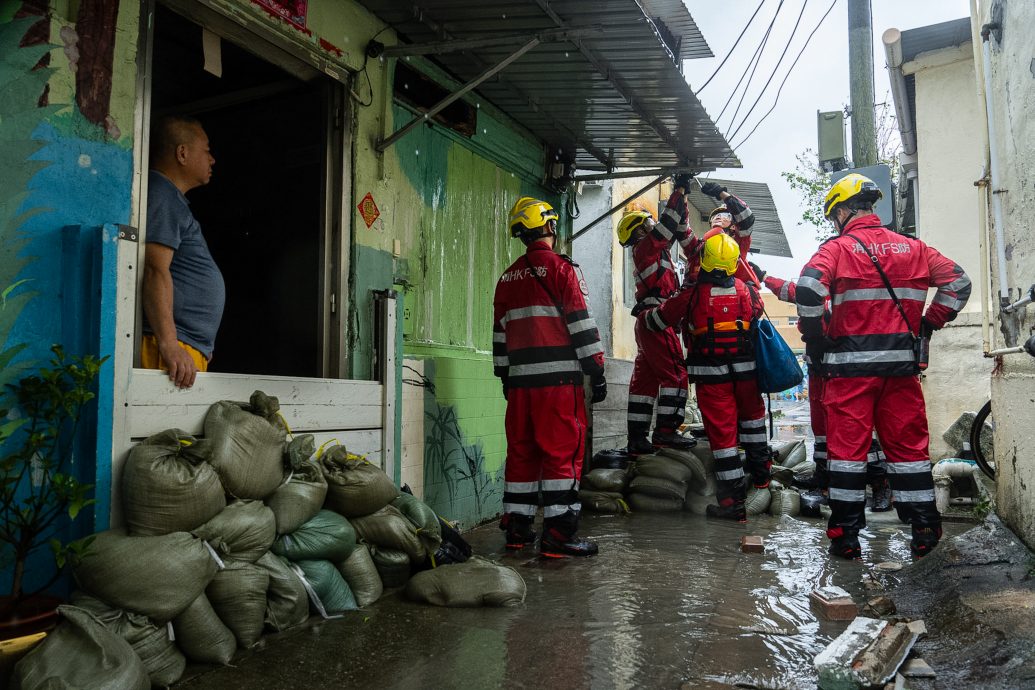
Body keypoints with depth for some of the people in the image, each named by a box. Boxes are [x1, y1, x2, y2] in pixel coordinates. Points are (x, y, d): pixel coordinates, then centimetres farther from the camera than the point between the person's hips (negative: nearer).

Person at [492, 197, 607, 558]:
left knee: (521, 451, 11)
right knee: (562, 453, -4)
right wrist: (597, 371, -5)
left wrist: (505, 377, 25)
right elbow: (581, 324, -9)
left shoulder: (508, 277, 14)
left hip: (520, 379, 6)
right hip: (559, 378, -6)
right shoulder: (562, 268, -5)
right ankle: (558, 533, -5)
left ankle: (517, 528, 18)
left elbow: (500, 332, 18)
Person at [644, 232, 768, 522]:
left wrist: (644, 313, 25)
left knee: (721, 430, -1)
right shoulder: (746, 290, 1)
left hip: (711, 373, -3)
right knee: (751, 415, 27)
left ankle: (734, 499, 1)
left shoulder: (693, 294, -9)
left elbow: (659, 319, 3)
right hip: (745, 368, 3)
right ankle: (760, 473, 39)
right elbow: (758, 315, 21)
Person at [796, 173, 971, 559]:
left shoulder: (838, 248, -5)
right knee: (907, 443, 12)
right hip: (902, 362, 4)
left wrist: (815, 337, -9)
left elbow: (808, 288, -21)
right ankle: (924, 529, 17)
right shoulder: (911, 248, 10)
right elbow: (958, 282, 8)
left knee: (847, 445, 3)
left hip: (850, 362, -4)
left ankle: (845, 534, 6)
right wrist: (928, 325, 13)